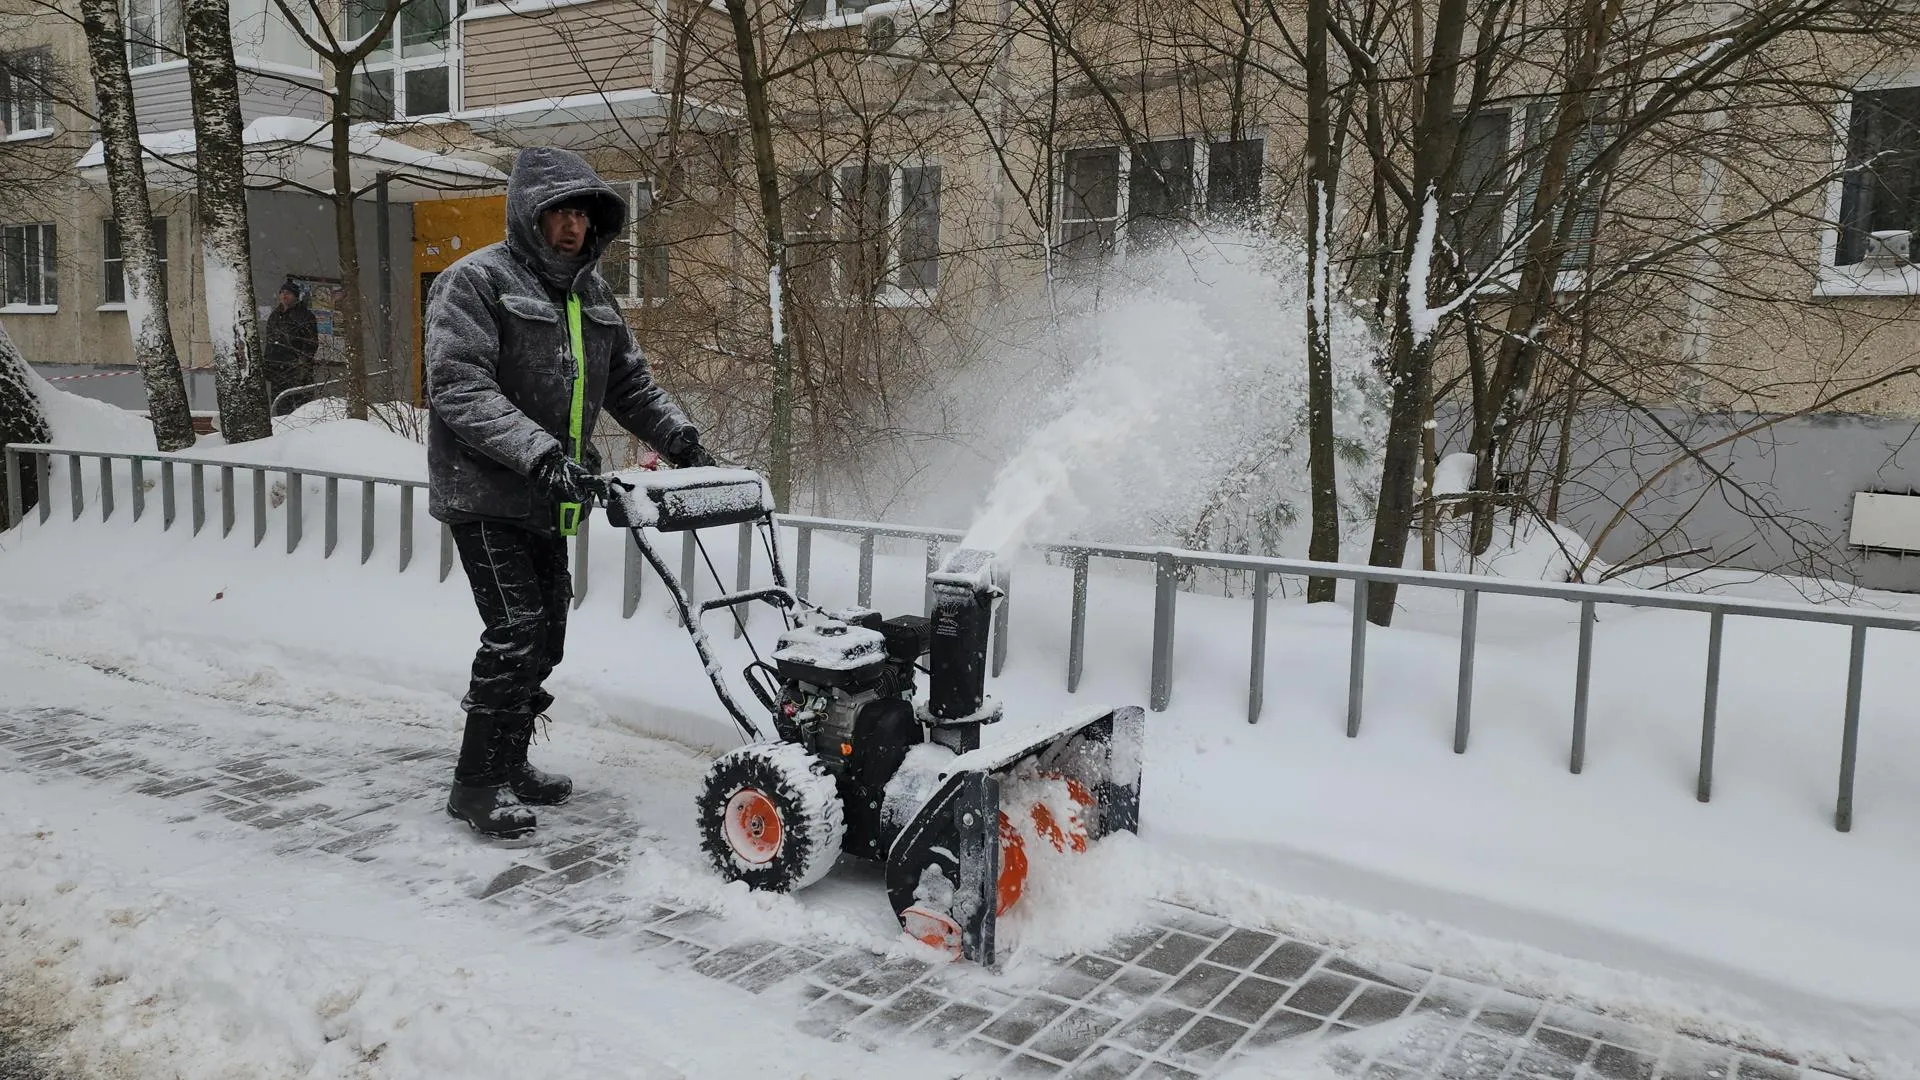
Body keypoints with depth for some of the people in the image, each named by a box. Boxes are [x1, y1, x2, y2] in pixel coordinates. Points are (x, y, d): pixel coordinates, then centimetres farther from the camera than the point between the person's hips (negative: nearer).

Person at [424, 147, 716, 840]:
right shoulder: (476, 281, -11)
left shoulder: (591, 292, 13)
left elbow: (630, 383, 17)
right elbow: (459, 387, -22)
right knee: (515, 630, -12)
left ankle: (509, 763, 26)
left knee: (546, 630, 11)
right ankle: (477, 784, 1)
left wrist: (684, 445, 2)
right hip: (486, 495, -7)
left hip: (548, 502, 8)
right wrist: (541, 453, -33)